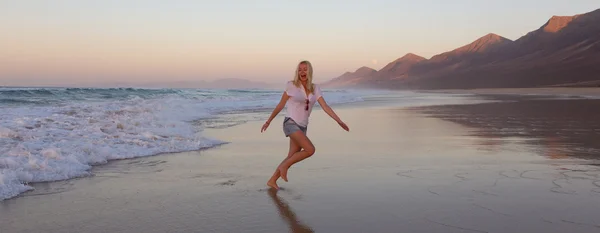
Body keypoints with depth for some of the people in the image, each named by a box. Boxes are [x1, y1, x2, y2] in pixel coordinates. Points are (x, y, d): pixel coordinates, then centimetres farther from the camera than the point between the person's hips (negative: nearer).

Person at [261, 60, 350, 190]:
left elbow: (325, 107, 1)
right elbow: (280, 105, 1)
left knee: (292, 157, 5)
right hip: (290, 123, -5)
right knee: (310, 149, -21)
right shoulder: (291, 85, -5)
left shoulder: (315, 88, 6)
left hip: (302, 126, 5)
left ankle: (272, 180, 18)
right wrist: (268, 121, 5)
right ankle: (284, 166, -4)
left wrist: (339, 121, -8)